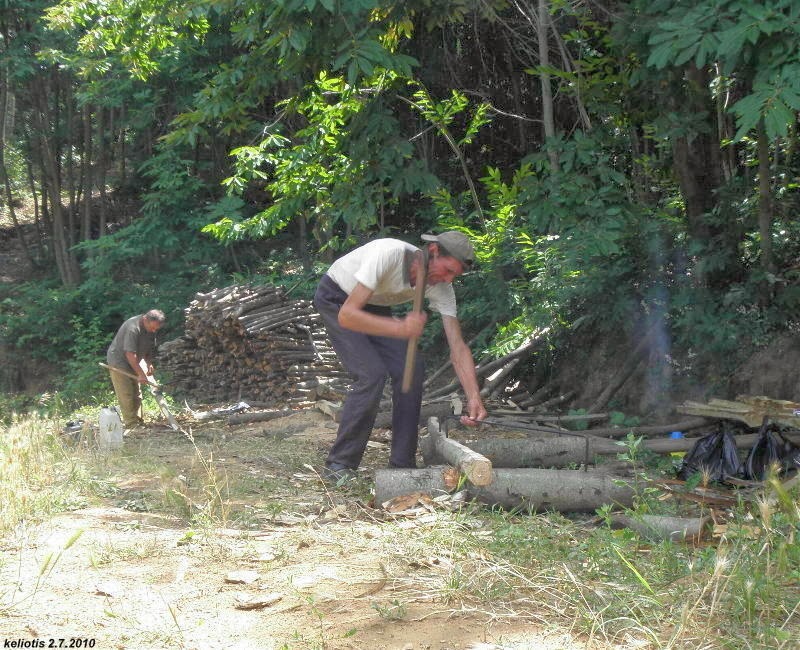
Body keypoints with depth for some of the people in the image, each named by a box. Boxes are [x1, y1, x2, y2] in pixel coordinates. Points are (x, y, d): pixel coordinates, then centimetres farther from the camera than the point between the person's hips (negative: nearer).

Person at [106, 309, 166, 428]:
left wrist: (149, 363, -4)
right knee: (126, 395, -10)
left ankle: (137, 420, 19)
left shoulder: (151, 327, -7)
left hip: (133, 362, 8)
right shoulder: (133, 328, -33)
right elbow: (130, 354, -33)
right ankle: (131, 423, -6)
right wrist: (141, 374, -31)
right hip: (119, 361, -8)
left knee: (136, 394, 11)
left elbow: (150, 347, 9)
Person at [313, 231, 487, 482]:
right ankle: (338, 466, -10)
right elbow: (347, 315, -41)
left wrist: (474, 397, -30)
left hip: (374, 306, 6)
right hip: (335, 300, -6)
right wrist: (402, 329, -48)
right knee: (372, 373, -22)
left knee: (411, 371, -10)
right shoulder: (388, 254, -39)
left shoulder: (441, 289, -19)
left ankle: (402, 464, 3)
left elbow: (458, 347, -19)